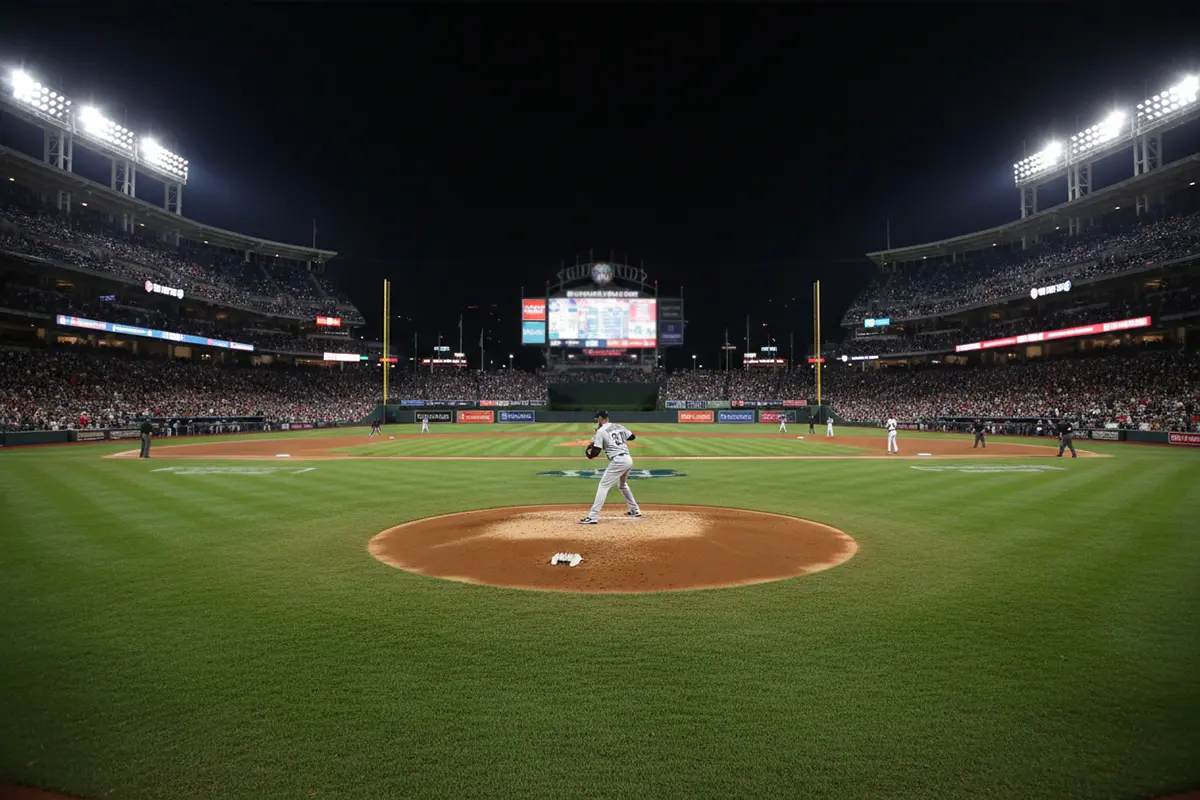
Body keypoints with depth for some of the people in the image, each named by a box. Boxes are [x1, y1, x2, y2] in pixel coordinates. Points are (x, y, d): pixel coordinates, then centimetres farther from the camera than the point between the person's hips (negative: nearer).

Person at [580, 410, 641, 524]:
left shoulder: (601, 431, -4)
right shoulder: (619, 426, 15)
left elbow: (596, 452, -8)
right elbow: (632, 437, 26)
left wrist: (590, 454, 13)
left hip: (618, 461, -8)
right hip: (628, 460, 8)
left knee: (603, 486, -7)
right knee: (622, 485, 30)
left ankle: (593, 517, -14)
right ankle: (635, 510, 38)